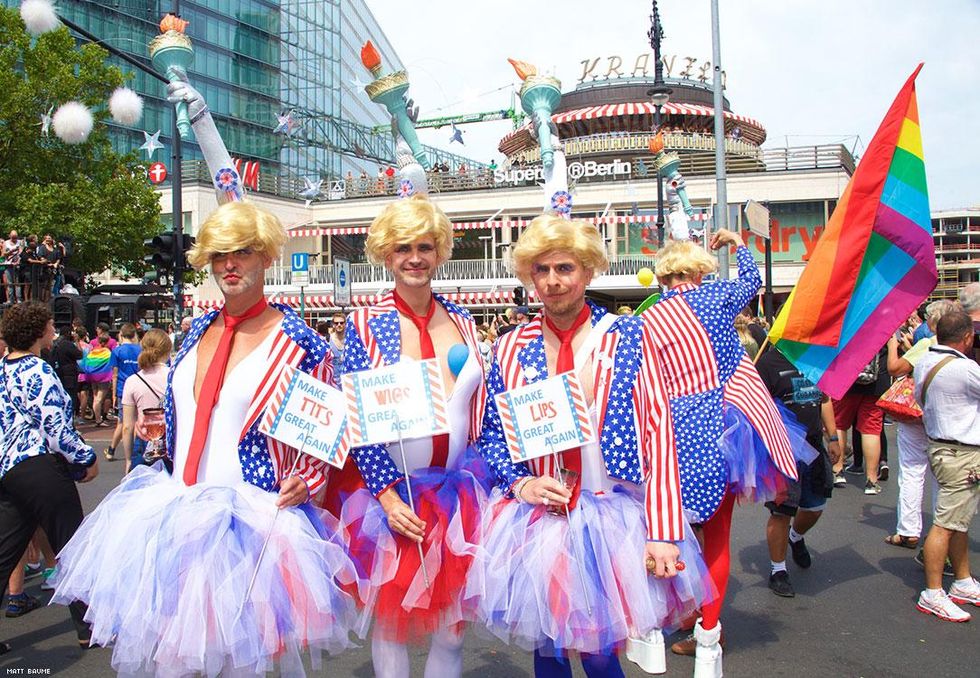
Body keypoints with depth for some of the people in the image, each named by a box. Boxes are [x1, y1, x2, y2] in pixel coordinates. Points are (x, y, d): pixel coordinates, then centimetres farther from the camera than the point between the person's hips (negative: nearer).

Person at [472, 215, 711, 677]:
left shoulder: (629, 338, -4)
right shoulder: (511, 349, 2)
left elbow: (658, 433, -9)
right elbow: (490, 434, 10)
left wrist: (662, 533, -15)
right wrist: (520, 483, -9)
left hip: (611, 517, -2)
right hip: (534, 521, 2)